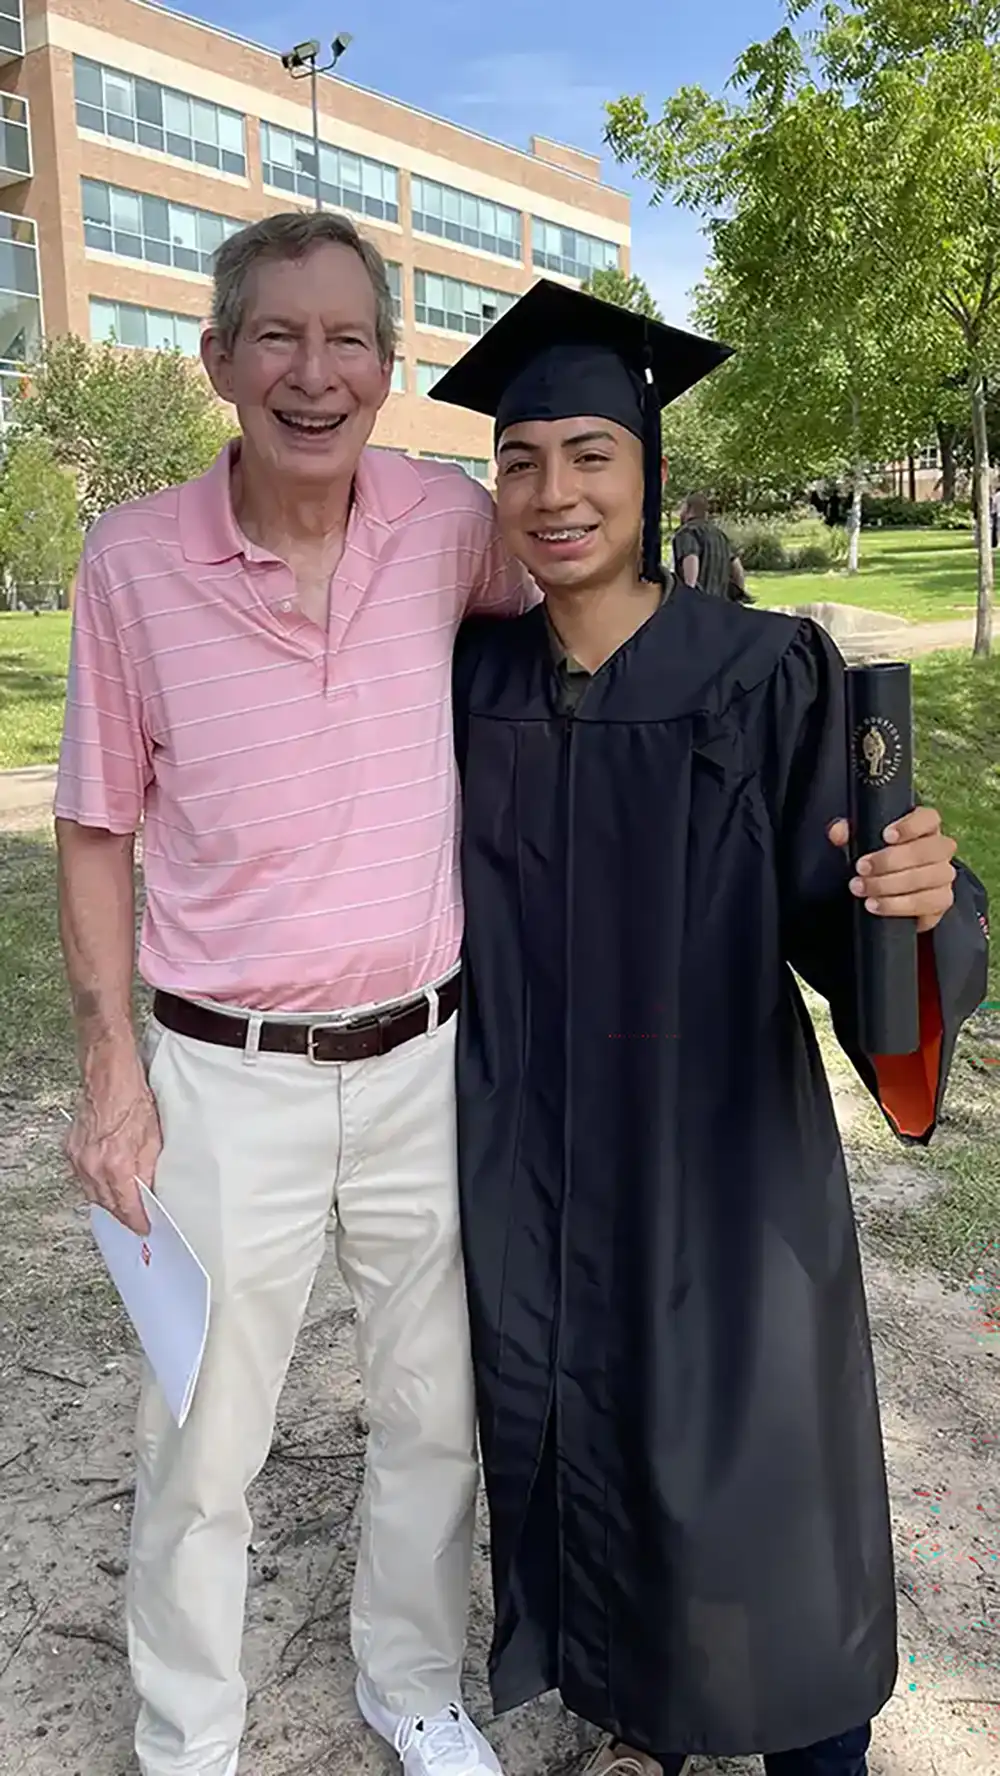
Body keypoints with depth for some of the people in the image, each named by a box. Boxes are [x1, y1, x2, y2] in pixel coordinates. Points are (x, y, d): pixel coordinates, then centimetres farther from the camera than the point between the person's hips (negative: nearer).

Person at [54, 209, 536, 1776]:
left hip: (425, 1058, 3)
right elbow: (96, 831, -2)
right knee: (201, 1451, 13)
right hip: (228, 1077, -2)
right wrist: (113, 1067, -6)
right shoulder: (136, 558, -9)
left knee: (437, 1413, 19)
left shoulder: (448, 522, -4)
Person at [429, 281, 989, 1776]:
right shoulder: (474, 683, -1)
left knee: (744, 1470, 11)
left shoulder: (769, 678, -13)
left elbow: (841, 920, -15)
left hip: (721, 1156, -3)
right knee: (579, 1444, 19)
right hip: (532, 1164, 4)